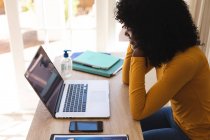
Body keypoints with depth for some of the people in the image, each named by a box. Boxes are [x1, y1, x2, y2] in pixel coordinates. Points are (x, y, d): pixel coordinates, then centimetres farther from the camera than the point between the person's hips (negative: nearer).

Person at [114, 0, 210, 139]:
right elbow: (127, 79, 3)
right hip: (176, 115, 7)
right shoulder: (160, 48, -8)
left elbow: (138, 112, -30)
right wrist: (133, 45, -11)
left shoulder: (186, 60, -33)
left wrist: (138, 54, -28)